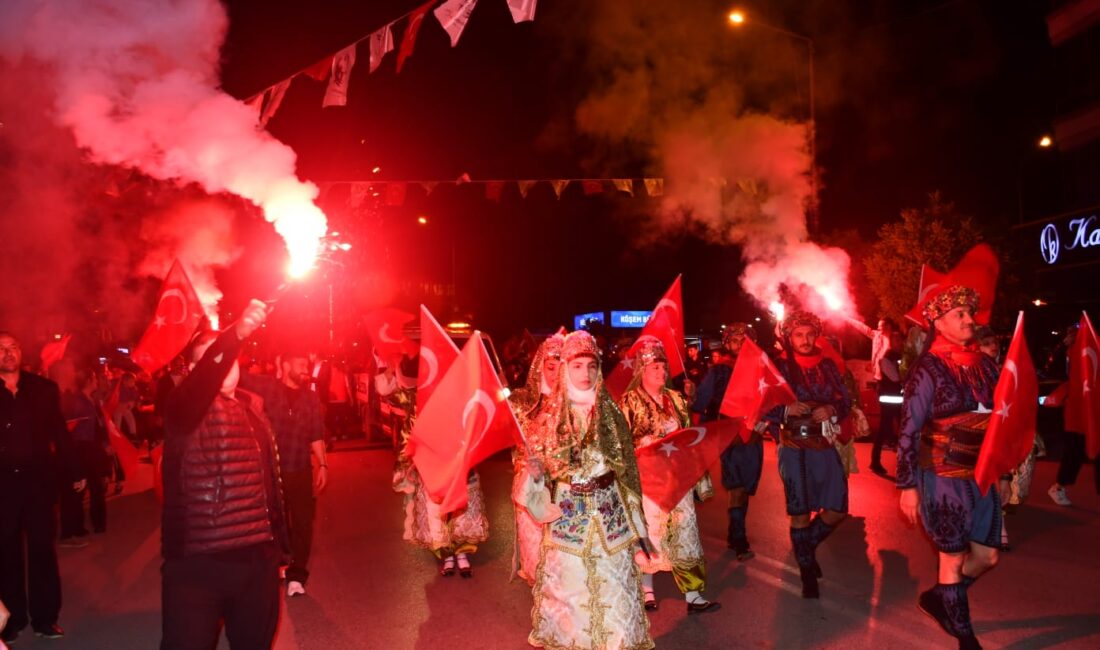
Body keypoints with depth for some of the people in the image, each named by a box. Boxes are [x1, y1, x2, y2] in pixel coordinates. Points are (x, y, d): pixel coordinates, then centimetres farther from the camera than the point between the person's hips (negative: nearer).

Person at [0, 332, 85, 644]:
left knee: (42, 547, 6)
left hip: (38, 479, 0)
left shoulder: (44, 388, 3)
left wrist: (74, 472, 3)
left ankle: (45, 617, 14)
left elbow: (59, 432, 4)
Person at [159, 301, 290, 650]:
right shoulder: (184, 405, -6)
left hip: (257, 557, 6)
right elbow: (204, 381, -31)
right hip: (197, 561, -5)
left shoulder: (253, 406, 11)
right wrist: (236, 334, -47)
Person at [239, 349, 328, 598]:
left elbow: (316, 435, 7)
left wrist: (322, 464, 1)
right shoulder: (266, 387, -5)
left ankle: (296, 575, 16)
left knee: (303, 523, 2)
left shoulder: (310, 397, 5)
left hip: (301, 471, 2)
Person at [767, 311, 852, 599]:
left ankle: (807, 546, 29)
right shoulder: (779, 367, -2)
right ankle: (807, 572, 20)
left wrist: (832, 409, -12)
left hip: (824, 443, 3)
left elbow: (846, 399, 9)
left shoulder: (827, 365, 7)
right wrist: (787, 410, -21)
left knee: (837, 508, 0)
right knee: (800, 511, 3)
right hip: (794, 447, -3)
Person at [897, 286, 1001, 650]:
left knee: (986, 556, 13)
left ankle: (937, 597, 37)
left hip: (981, 477, 6)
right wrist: (907, 485, -15)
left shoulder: (985, 364, 4)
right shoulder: (928, 369, -12)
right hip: (943, 478, -6)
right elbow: (908, 430, -13)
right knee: (954, 559, 6)